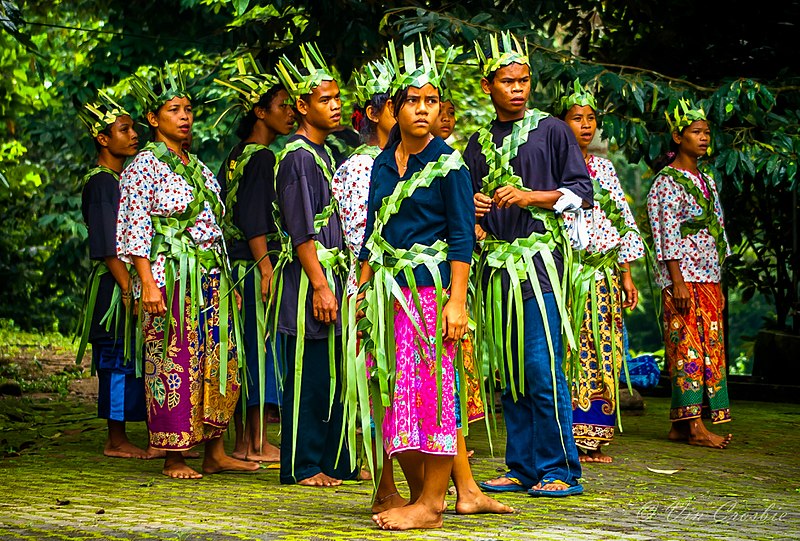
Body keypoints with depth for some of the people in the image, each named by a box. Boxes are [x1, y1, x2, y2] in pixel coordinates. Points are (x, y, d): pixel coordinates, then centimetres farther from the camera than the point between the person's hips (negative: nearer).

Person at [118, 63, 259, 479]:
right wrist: (148, 283, -18)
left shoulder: (197, 167, 18)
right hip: (171, 275, -7)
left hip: (212, 276, 7)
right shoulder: (145, 165, -4)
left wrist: (227, 282, 18)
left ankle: (215, 452, 11)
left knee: (217, 361, 5)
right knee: (174, 364, -6)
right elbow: (136, 228, -10)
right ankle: (174, 458, 1)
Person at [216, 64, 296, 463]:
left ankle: (242, 441, 14)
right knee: (263, 350, -5)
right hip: (257, 266, -9)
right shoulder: (262, 157, -11)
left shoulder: (237, 156, 15)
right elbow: (254, 220, -19)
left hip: (236, 265, 9)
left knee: (245, 352, 10)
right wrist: (266, 267, -23)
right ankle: (259, 444, -1)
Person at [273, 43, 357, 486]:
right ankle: (303, 467, 2)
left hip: (331, 275, 9)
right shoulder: (297, 157, -11)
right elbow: (302, 231, -16)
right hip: (308, 277, -9)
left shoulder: (325, 153, 17)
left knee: (334, 374, 11)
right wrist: (320, 286, -19)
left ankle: (335, 462, 18)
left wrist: (338, 282, 18)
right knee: (308, 375, -4)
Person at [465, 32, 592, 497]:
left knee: (542, 367, -10)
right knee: (509, 371, 6)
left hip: (539, 257, -5)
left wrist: (531, 196, -13)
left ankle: (561, 470, -5)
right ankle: (522, 467, 12)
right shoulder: (480, 143, 16)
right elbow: (468, 201, 24)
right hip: (496, 262, 5)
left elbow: (583, 191, -1)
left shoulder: (551, 130, 3)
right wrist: (471, 207, 1)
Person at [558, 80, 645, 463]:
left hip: (604, 275, 6)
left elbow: (623, 223, 18)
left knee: (602, 357, 4)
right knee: (567, 355, -9)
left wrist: (626, 274, 12)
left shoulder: (603, 168, 16)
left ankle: (592, 439, 9)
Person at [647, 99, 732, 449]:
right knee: (688, 345, -10)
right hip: (683, 277, -8)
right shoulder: (668, 181, -6)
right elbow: (668, 236, -13)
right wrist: (678, 281, -19)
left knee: (709, 345, 5)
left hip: (708, 276, 8)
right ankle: (694, 425, -11)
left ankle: (681, 424, 8)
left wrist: (718, 280, 16)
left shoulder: (705, 179, 18)